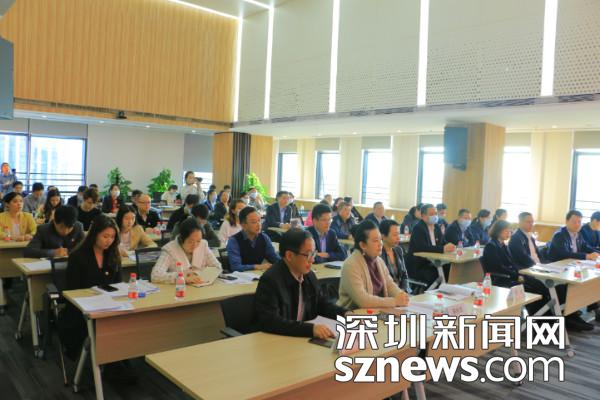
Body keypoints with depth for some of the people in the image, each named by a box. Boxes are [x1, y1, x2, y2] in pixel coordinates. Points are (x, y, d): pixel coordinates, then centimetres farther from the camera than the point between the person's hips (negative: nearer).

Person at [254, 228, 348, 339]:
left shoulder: (310, 276, 3)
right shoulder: (270, 280, -20)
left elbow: (321, 304, 18)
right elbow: (269, 321, -29)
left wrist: (345, 314, 0)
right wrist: (311, 328, -36)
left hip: (304, 337, 7)